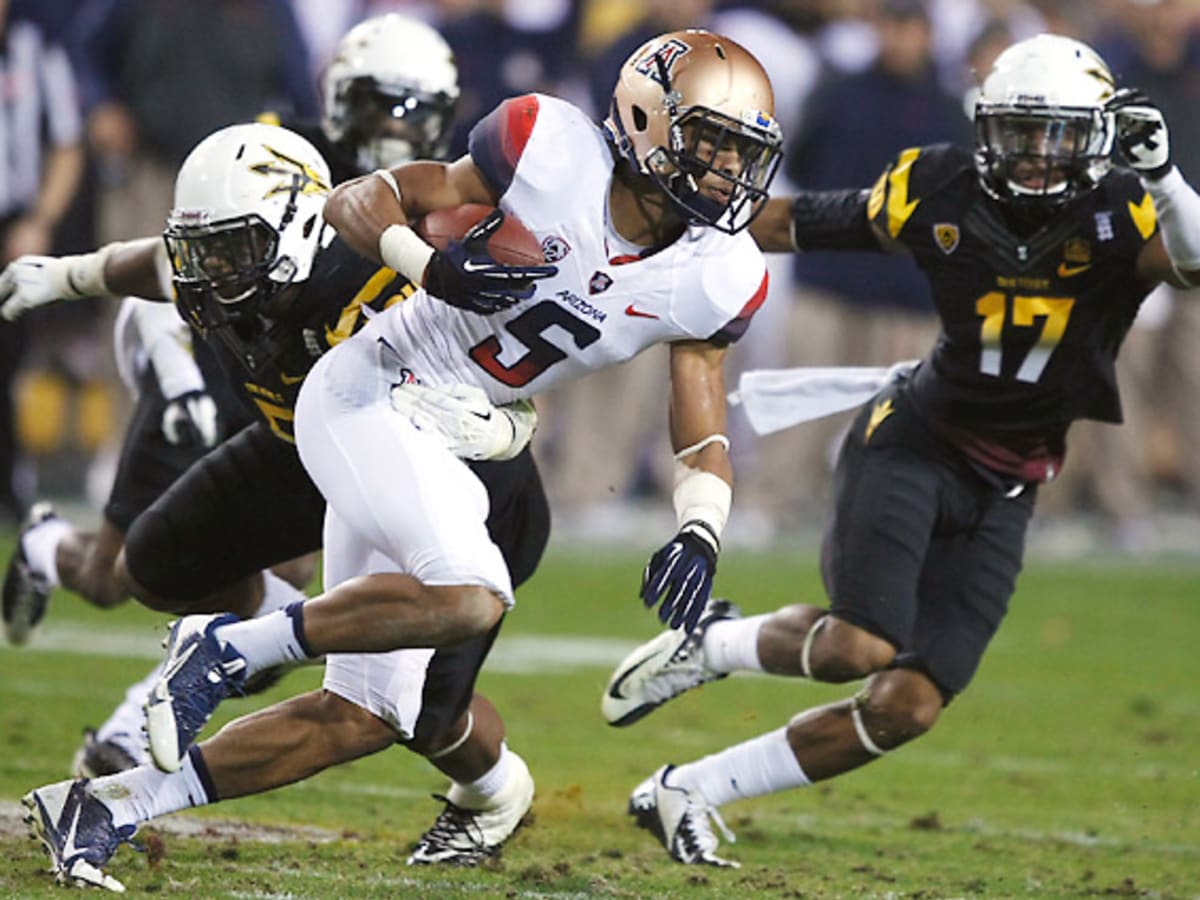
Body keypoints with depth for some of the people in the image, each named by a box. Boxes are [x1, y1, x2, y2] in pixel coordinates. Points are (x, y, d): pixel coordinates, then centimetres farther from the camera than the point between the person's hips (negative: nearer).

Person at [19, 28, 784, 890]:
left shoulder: (713, 278, -2)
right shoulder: (557, 157, -15)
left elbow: (705, 440, 3)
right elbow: (358, 201, -7)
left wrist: (700, 533, -18)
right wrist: (433, 268, -27)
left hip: (449, 448, 7)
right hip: (369, 392, -7)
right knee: (471, 599, -32)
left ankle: (107, 807, 13)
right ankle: (227, 648, -16)